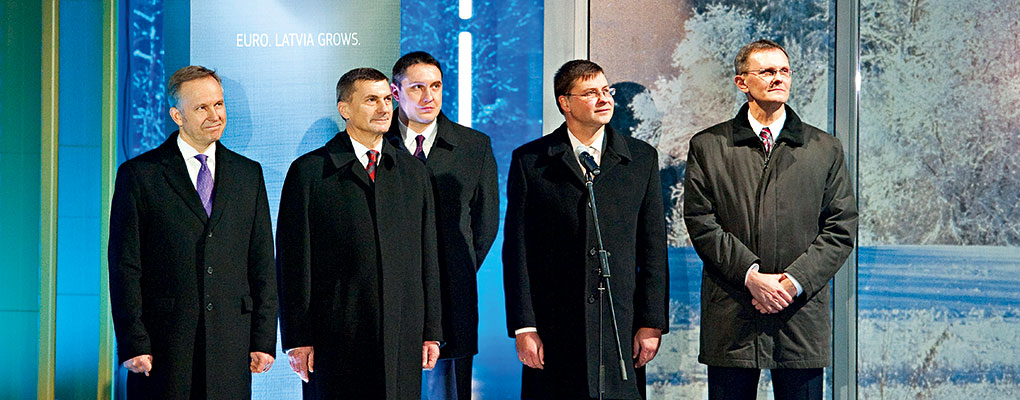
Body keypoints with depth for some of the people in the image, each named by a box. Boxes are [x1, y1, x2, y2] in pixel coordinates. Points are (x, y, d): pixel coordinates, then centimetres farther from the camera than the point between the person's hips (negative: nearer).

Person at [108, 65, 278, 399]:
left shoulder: (249, 174, 11)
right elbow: (125, 268, -3)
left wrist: (264, 340, 4)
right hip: (164, 343, -3)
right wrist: (133, 344, -9)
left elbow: (262, 263, 11)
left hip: (231, 348, 3)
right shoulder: (139, 175, 0)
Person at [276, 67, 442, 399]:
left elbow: (427, 256, 13)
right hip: (335, 339, -3)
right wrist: (298, 340, -6)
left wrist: (432, 332, 9)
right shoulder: (309, 172, 0)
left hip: (403, 337, 3)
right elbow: (292, 261, -2)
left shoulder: (413, 172, 13)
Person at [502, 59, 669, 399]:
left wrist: (652, 323, 2)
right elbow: (517, 251, 1)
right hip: (554, 332, -1)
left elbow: (654, 247, 8)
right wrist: (523, 328, -5)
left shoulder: (642, 158, 9)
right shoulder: (529, 161, 4)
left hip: (622, 329, 1)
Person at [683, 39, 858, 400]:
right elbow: (701, 222, -1)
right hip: (731, 317, -1)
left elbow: (841, 228, 4)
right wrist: (751, 275, -12)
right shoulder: (708, 146, 7)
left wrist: (796, 280, -9)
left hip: (802, 315, 1)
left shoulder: (825, 149, 10)